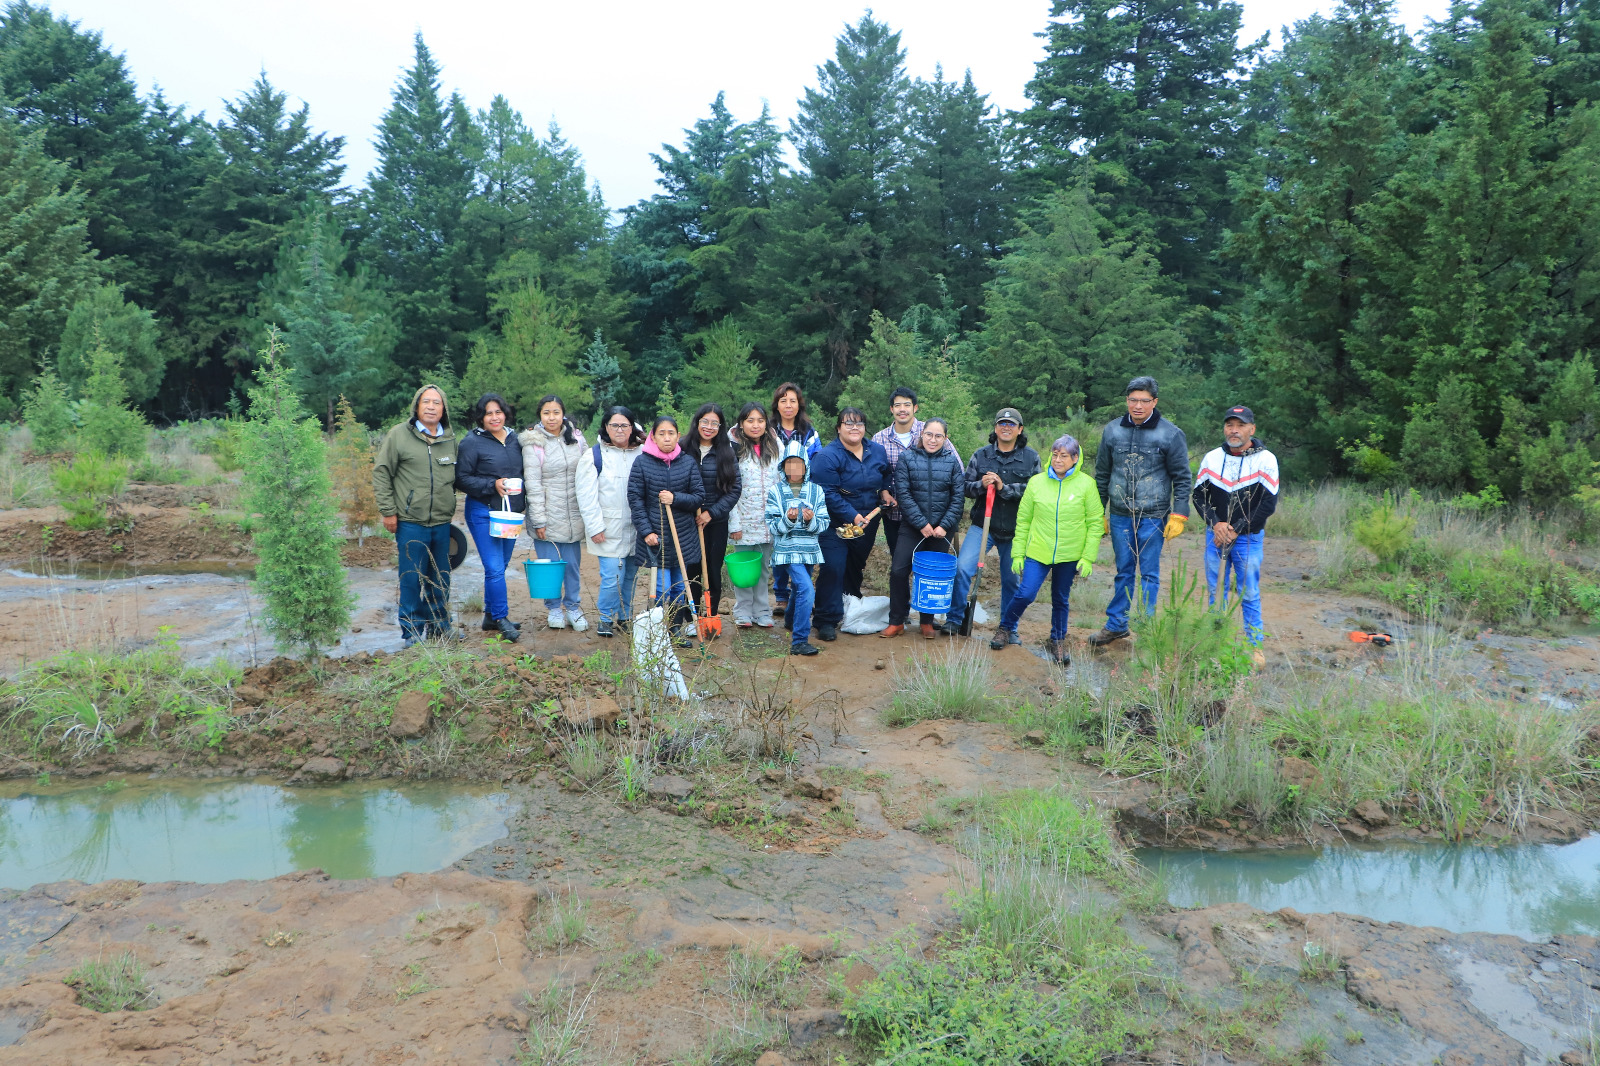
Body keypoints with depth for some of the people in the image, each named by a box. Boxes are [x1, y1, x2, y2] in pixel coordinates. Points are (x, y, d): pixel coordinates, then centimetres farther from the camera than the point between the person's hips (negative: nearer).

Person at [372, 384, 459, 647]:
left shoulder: (450, 439, 10)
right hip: (410, 522, -4)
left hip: (442, 523, 5)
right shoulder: (399, 435, -3)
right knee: (412, 579, 0)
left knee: (441, 579, 12)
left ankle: (439, 626, 26)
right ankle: (412, 631, 11)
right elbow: (381, 474, -2)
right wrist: (388, 511, -6)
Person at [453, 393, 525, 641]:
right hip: (483, 512, -6)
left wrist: (519, 487, 3)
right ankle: (501, 619, -1)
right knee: (494, 568, -10)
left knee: (501, 566, 12)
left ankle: (491, 616, 24)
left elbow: (522, 472, 22)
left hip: (511, 512, 6)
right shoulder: (471, 442, -7)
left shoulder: (514, 439, 11)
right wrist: (493, 485, -19)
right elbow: (462, 479, -9)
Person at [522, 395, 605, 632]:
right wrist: (538, 521, -11)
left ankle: (573, 606, 23)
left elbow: (588, 475, 10)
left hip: (574, 515, 3)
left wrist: (593, 519, 7)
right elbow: (533, 485, -9)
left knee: (573, 564, 9)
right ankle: (554, 608, 21)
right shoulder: (533, 443, -8)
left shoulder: (576, 438, 5)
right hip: (547, 516, -3)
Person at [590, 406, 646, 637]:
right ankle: (606, 620, 9)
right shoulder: (595, 455, 0)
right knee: (612, 576, -9)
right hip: (609, 529, -3)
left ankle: (625, 618, 24)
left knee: (630, 576, 9)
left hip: (636, 529, 3)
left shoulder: (642, 454, 8)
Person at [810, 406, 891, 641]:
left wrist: (884, 490, 1)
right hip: (836, 524, -6)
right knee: (833, 569, -11)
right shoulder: (827, 457, -17)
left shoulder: (877, 451, 3)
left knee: (856, 568, 18)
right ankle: (826, 621, -4)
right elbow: (827, 494, -21)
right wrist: (852, 516, -25)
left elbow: (885, 474, 22)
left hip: (868, 523, 6)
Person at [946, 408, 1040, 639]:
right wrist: (981, 485, -16)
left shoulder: (1031, 457, 2)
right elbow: (966, 487, 5)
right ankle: (954, 621, -1)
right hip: (983, 525, 0)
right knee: (962, 568, -15)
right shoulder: (981, 455, 5)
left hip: (1014, 530, 0)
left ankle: (1009, 629, 26)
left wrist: (1004, 488, -17)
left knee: (1011, 580, 9)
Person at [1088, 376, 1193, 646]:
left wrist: (1178, 516, -7)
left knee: (1149, 573, 2)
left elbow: (1182, 478, 0)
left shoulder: (1170, 434, -3)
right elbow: (1102, 474, 14)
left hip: (1153, 516, -3)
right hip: (1119, 515, 3)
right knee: (1124, 571, 12)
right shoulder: (1112, 431, 6)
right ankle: (1116, 625, 20)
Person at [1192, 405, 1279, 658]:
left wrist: (1236, 531, -13)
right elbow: (1199, 495, 6)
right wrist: (1215, 524, -10)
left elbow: (1268, 504, -8)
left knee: (1249, 594, 1)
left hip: (1249, 538, -3)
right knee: (1216, 591, 10)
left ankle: (1255, 646, 12)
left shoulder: (1266, 460, -6)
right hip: (1215, 535, 3)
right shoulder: (1211, 458, 4)